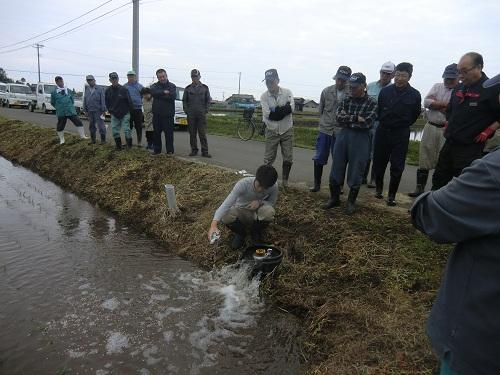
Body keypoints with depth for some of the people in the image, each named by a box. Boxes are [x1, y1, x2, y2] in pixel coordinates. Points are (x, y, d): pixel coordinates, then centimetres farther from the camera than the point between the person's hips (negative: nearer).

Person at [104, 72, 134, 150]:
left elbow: (129, 101, -6)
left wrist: (130, 111, -4)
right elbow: (107, 103, 15)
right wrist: (110, 110, 10)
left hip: (125, 114, -4)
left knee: (127, 130, -5)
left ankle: (129, 146, 8)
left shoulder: (124, 89, -9)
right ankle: (118, 146, 18)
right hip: (114, 115, 4)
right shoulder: (108, 91, 3)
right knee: (115, 131, 5)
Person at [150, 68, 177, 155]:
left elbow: (172, 96, -14)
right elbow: (153, 92, -12)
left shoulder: (172, 86, 5)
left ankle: (170, 150, 4)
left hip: (168, 114, -3)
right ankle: (157, 150, 18)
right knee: (156, 133, 8)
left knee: (169, 133, -3)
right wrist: (164, 92, -16)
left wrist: (159, 95, -10)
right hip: (157, 114, 3)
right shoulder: (155, 86, 11)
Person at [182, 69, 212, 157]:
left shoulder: (205, 88, 7)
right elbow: (184, 101, 10)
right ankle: (194, 150, 13)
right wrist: (186, 110, -1)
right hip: (191, 115, 1)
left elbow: (208, 100, 9)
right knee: (192, 134, 4)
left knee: (202, 133, -4)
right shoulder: (188, 88, 8)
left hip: (202, 114, -1)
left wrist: (206, 110, -2)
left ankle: (205, 152, -2)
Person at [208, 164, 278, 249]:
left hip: (257, 214, 1)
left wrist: (259, 202, -29)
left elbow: (271, 204, -5)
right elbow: (227, 203, -39)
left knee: (269, 212, -34)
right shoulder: (243, 183, -31)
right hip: (241, 212, -1)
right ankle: (240, 233, 2)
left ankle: (256, 232, 1)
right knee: (225, 216, -34)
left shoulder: (274, 187, -23)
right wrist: (214, 224, -53)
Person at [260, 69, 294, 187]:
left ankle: (285, 181, 24)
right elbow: (267, 114, -19)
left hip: (287, 130, 1)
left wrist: (275, 111, -20)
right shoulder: (264, 96, -7)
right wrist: (283, 109, -18)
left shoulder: (287, 92, -6)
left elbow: (291, 108, -20)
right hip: (272, 131, -1)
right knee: (268, 158, 4)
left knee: (288, 158, 8)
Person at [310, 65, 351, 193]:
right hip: (325, 130, 2)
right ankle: (317, 184, 19)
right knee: (319, 158, 6)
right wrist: (324, 122, 14)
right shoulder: (326, 91, 0)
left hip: (341, 132, -2)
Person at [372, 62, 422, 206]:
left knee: (397, 167, 1)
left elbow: (415, 114, 8)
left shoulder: (414, 95, -6)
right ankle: (379, 189, 29)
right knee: (379, 162, 9)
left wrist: (403, 125, 12)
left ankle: (391, 195, 12)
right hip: (383, 131, 2)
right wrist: (385, 123, 12)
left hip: (401, 134, -1)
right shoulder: (385, 91, -3)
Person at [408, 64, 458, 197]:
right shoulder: (437, 87, 11)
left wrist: (435, 103, -12)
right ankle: (420, 188, 16)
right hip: (430, 127, 4)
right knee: (424, 160, 6)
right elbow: (426, 102, -2)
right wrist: (446, 104, -9)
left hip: (447, 130, -4)